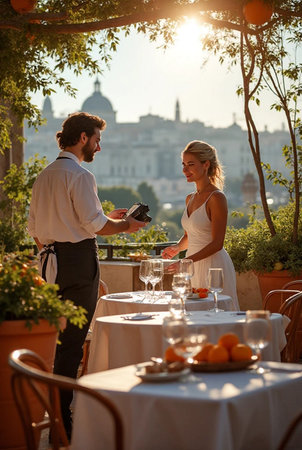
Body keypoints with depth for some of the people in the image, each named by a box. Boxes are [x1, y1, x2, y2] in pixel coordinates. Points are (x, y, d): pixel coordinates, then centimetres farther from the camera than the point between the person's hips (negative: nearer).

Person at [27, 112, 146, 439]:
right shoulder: (80, 176, -11)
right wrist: (126, 225, 0)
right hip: (79, 260, -8)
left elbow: (34, 227, 18)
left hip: (52, 260, 9)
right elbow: (96, 224, -16)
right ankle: (63, 421, 0)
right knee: (72, 341, -4)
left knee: (57, 337, 15)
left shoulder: (44, 177, 15)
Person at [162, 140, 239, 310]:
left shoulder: (216, 198, -12)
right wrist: (178, 248, 3)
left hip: (213, 266, -8)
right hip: (193, 269, 8)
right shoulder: (190, 199, 12)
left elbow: (217, 243, -16)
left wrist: (188, 260, -23)